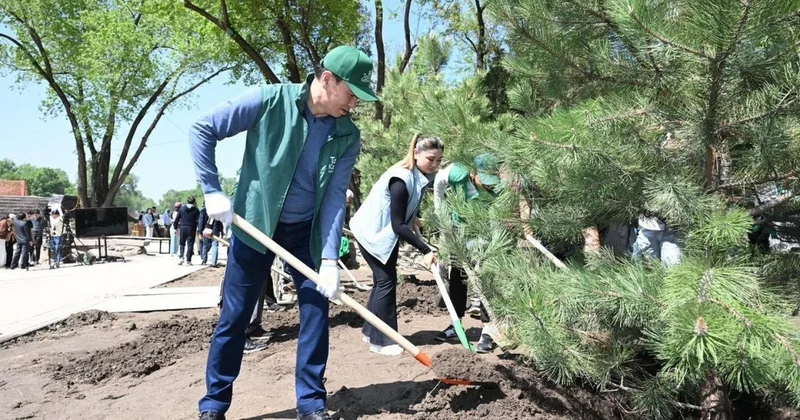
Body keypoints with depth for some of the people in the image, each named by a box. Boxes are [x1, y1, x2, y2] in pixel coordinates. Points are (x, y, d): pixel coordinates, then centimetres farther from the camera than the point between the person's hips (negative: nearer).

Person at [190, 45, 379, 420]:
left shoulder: (348, 136, -9)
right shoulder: (271, 100, -19)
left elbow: (335, 196, -9)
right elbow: (202, 129, -12)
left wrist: (330, 259, -17)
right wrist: (212, 191, -17)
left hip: (306, 231, 3)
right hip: (253, 223, -3)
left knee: (316, 311, 1)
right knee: (234, 316, 4)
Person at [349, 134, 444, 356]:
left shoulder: (420, 175, -4)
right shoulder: (401, 180, -30)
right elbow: (398, 224, -30)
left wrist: (415, 219, 3)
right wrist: (425, 250, -30)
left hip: (386, 232, 9)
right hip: (372, 232, -9)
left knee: (383, 280, 13)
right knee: (386, 281, -8)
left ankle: (371, 332, 25)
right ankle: (380, 341, 2)